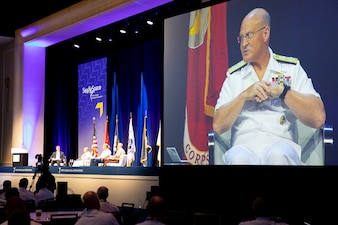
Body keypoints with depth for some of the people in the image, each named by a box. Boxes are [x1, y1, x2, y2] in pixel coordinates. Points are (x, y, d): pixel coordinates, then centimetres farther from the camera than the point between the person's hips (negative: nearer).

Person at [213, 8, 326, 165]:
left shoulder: (291, 68, 12)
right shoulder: (234, 75, 16)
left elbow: (318, 118, 1)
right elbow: (218, 126, 5)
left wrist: (282, 91, -5)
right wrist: (244, 96, -5)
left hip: (280, 142, 0)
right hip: (244, 145, 1)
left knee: (277, 155, -35)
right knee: (237, 158, -34)